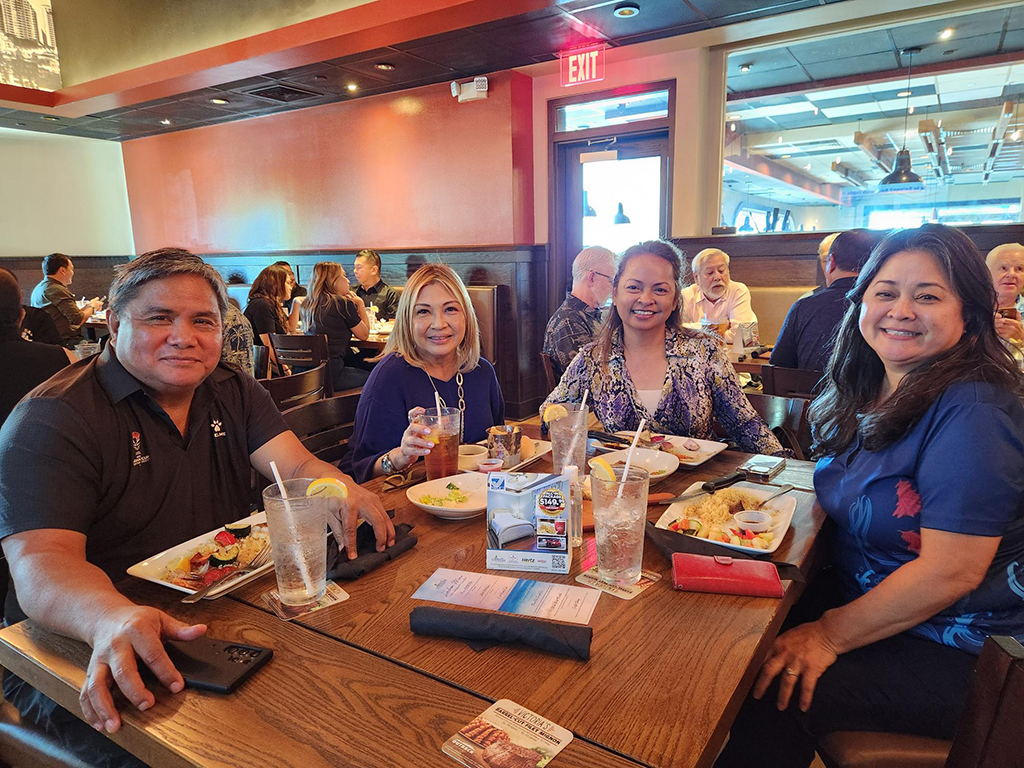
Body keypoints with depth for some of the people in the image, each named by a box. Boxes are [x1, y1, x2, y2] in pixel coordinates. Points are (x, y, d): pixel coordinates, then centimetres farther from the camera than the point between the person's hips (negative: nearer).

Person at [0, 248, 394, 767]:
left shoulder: (233, 393, 6)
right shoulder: (52, 420, -11)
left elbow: (299, 468, -5)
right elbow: (42, 562, -23)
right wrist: (111, 619, -46)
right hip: (80, 654, -4)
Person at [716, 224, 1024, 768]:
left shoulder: (974, 413, -23)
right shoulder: (868, 395, 3)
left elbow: (951, 571, -25)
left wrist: (831, 634, -19)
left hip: (950, 654, -7)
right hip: (857, 599, 7)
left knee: (766, 697, -19)